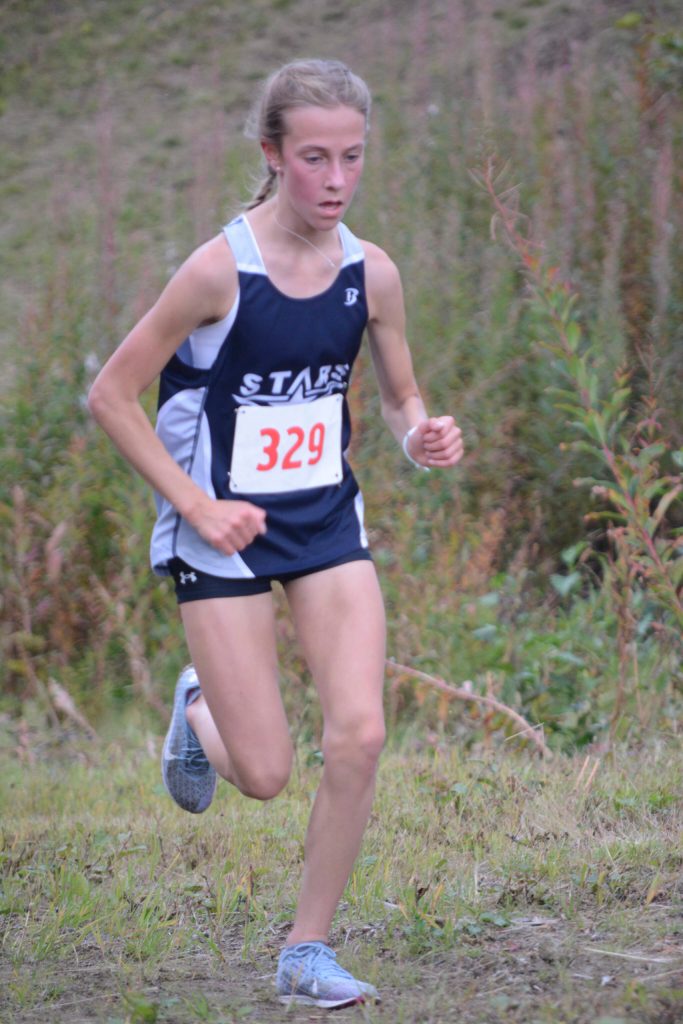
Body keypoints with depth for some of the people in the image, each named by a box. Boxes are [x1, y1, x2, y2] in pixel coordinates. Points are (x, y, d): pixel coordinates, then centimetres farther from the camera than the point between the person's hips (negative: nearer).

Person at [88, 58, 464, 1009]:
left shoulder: (371, 273, -5)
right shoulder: (220, 270, -18)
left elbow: (400, 395, 11)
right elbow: (111, 395, -11)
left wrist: (420, 433, -13)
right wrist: (198, 505, -15)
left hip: (329, 521, 4)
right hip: (225, 534, -4)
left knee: (360, 734, -11)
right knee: (263, 774, -3)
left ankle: (309, 950, 6)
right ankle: (198, 709, 35)